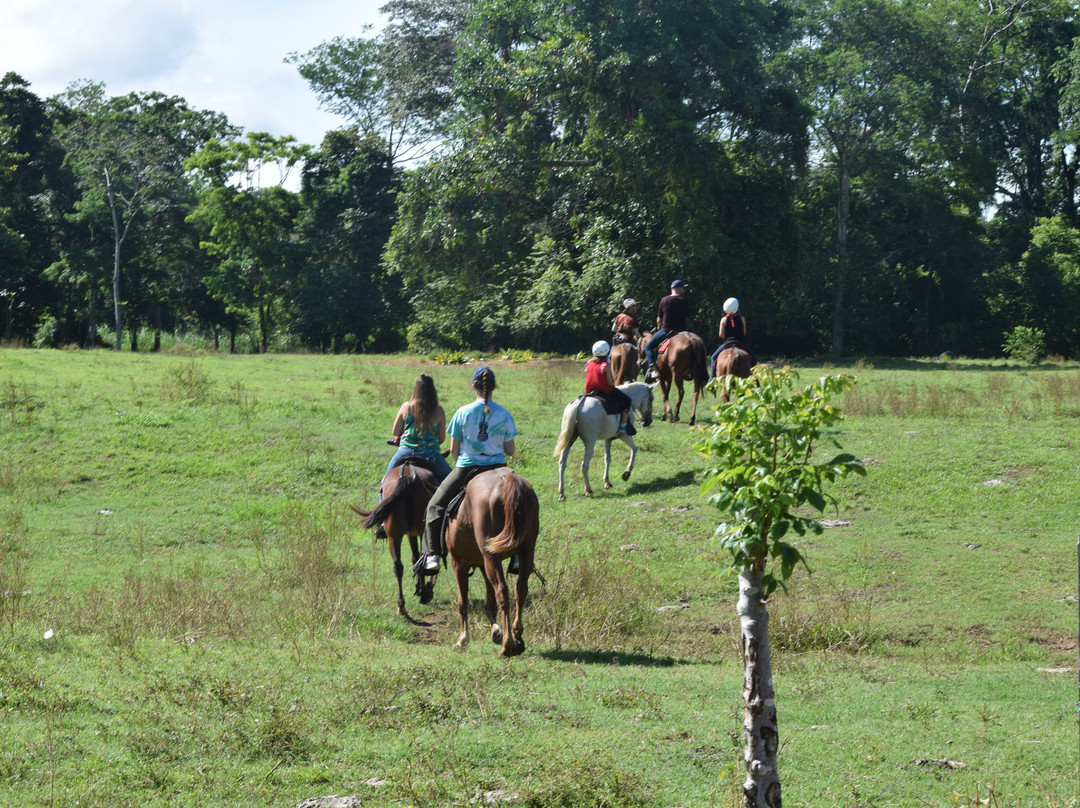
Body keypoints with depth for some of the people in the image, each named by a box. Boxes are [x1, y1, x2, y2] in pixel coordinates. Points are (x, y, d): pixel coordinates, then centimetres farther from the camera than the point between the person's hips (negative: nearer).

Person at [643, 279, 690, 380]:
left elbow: (659, 318, 5)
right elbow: (687, 317, 9)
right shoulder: (684, 301, 0)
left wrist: (659, 328, 22)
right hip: (681, 330, 2)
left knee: (648, 347, 9)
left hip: (666, 330, -2)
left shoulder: (664, 300, -1)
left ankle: (654, 370, -10)